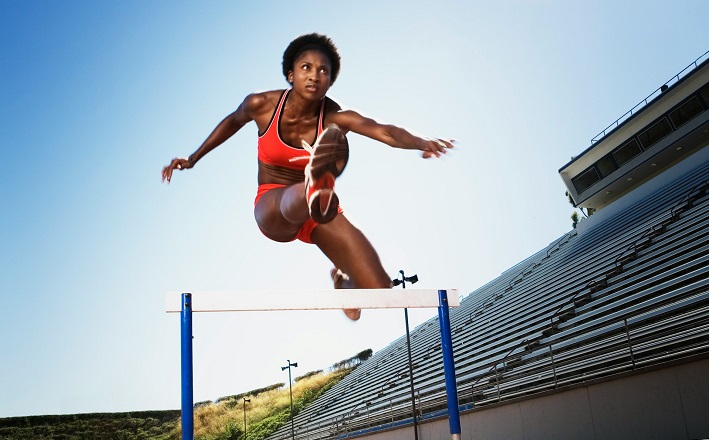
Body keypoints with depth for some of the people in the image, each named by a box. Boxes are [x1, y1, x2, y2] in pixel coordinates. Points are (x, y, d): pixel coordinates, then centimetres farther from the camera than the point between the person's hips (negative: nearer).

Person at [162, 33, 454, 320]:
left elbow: (384, 131, -36)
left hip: (319, 215, 2)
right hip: (272, 210, -1)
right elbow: (233, 122, 13)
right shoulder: (262, 105, -11)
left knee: (379, 290, -9)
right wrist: (193, 158, 22)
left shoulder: (335, 118, -16)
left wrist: (421, 143, -57)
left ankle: (342, 278, 26)